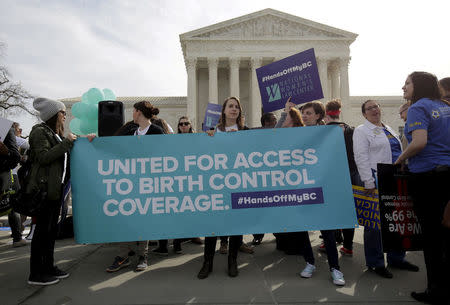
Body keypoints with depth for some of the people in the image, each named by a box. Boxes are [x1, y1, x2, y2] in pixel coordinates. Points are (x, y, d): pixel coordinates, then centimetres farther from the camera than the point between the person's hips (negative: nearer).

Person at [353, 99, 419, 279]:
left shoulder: (388, 129, 20)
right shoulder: (361, 131, -3)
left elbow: (399, 152, 25)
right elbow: (361, 158, -12)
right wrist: (368, 183, -18)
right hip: (376, 182, -7)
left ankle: (397, 258, 28)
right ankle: (375, 263, 12)